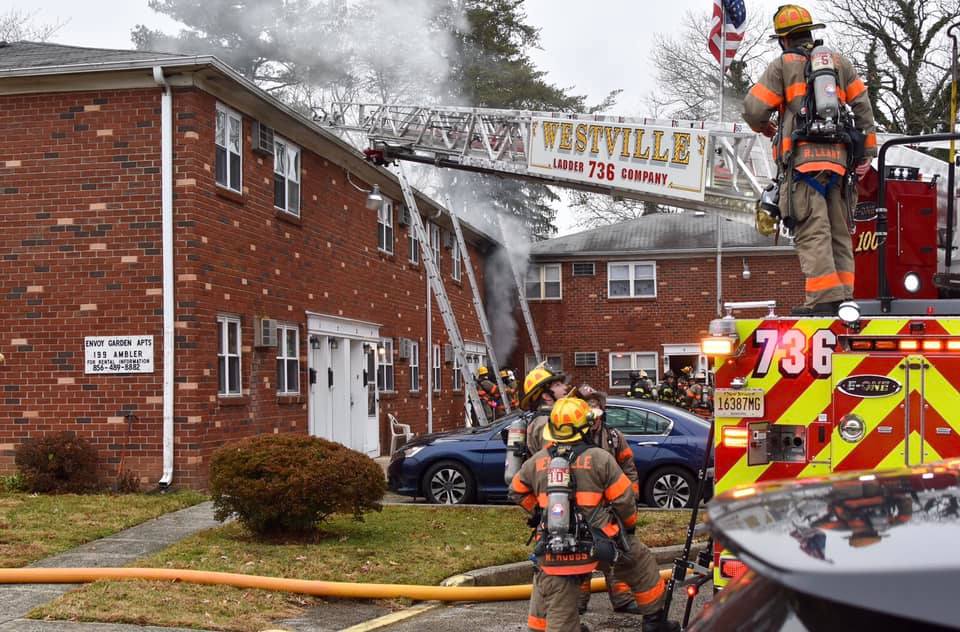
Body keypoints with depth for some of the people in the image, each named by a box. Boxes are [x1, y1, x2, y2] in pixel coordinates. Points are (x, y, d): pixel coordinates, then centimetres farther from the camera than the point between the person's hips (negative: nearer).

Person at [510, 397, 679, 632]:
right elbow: (624, 499, -3)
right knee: (640, 560, 22)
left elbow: (516, 492, 18)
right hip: (598, 543, -2)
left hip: (552, 552, 2)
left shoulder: (537, 462, 4)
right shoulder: (600, 458, -6)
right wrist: (630, 525, 17)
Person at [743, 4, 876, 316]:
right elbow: (863, 106, 13)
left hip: (803, 157, -5)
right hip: (840, 158, 5)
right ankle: (843, 299, 6)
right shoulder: (840, 61, 20)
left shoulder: (783, 64, 6)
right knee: (839, 232, 10)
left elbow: (753, 109, 0)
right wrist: (867, 152, 13)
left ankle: (825, 299, -20)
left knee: (813, 232, -11)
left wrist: (764, 127, 23)